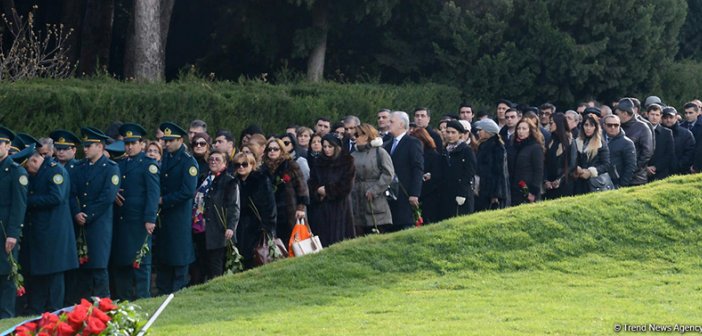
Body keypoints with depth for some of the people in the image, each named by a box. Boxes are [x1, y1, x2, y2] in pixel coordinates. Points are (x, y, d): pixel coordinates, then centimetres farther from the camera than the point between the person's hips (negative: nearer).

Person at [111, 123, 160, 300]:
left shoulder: (149, 164, -3)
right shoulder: (120, 164, 18)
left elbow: (153, 193, -10)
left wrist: (150, 219, -18)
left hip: (139, 221, -7)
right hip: (120, 222, 7)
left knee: (140, 262, -5)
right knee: (119, 262, 7)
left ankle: (142, 298, -1)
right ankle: (123, 300, 14)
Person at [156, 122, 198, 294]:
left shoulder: (189, 161, -11)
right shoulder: (165, 158, 12)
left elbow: (188, 191, -18)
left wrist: (163, 200, -14)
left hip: (180, 216, -7)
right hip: (163, 214, 7)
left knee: (179, 260, -3)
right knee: (163, 259, 10)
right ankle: (163, 292, 17)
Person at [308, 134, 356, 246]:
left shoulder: (346, 161, 1)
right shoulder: (319, 163, 13)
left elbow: (346, 184, -7)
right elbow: (312, 183, 8)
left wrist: (327, 190, -6)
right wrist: (318, 190, -12)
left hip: (339, 204, -3)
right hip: (321, 206, 3)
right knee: (323, 237, -2)